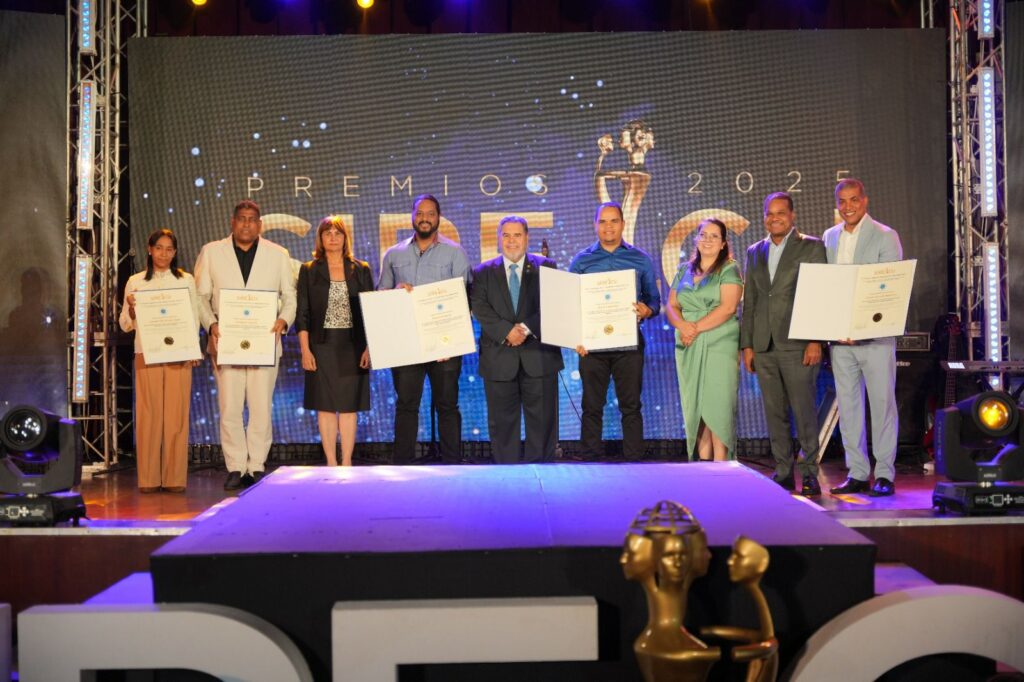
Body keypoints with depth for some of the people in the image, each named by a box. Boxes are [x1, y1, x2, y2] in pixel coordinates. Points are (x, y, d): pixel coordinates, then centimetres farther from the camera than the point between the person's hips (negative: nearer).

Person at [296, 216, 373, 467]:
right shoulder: (309, 271, 5)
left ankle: (347, 463, 9)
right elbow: (302, 314, 1)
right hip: (322, 345, -1)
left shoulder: (361, 270, 7)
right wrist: (305, 350, -6)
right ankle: (331, 463, 8)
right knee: (325, 405, 1)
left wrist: (369, 347, -2)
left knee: (349, 406, 3)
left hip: (353, 346, 1)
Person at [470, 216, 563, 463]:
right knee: (502, 422, 5)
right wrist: (507, 331, -16)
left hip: (538, 356, 0)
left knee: (543, 421, 3)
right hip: (499, 359, 1)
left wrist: (527, 328, -16)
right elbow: (480, 308, -2)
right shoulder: (483, 272, 10)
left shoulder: (546, 267, 8)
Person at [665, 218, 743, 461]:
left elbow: (728, 307, -11)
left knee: (717, 406, -8)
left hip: (720, 346, -5)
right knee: (694, 406, 3)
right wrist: (683, 325, -10)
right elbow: (671, 306, 11)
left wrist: (697, 328, -13)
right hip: (689, 348, 5)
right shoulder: (685, 271, 17)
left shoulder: (730, 269, 1)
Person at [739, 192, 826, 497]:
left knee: (804, 411, -4)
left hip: (797, 344, -4)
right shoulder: (755, 252, 16)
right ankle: (783, 471, 14)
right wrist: (747, 344, 10)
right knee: (774, 412, 7)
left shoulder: (812, 247, 3)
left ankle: (809, 472, 5)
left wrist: (816, 341, -11)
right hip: (764, 346, 5)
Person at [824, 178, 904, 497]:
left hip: (875, 335, -5)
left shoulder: (885, 236, -3)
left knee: (882, 402, -1)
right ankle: (857, 473, 15)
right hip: (839, 336, 5)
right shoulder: (830, 237, 13)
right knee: (847, 404, 7)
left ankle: (885, 474, 7)